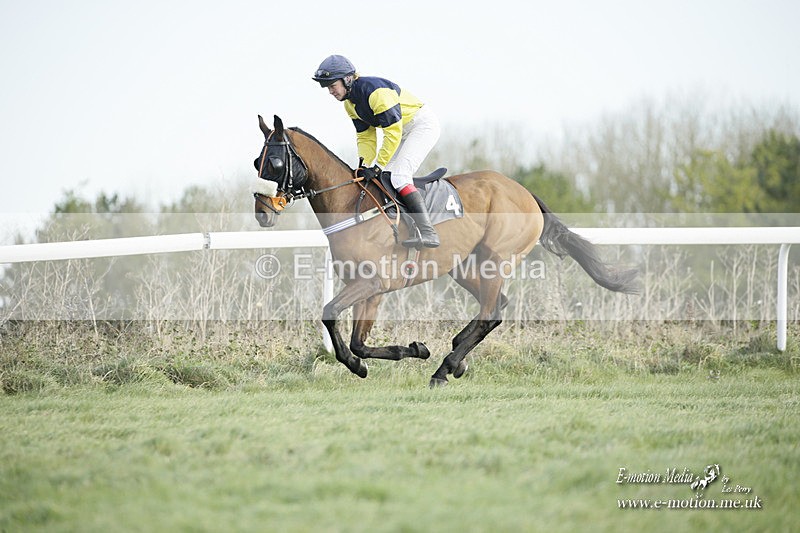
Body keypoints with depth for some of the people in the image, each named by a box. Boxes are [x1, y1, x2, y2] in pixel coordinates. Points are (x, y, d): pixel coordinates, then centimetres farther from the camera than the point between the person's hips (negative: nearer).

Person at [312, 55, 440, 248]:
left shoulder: (376, 91, -29)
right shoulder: (350, 103, 1)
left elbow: (393, 132, -29)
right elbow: (365, 136, 6)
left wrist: (378, 167, -27)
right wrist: (365, 166, -12)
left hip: (423, 125, -10)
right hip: (402, 130, 10)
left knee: (398, 175, -23)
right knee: (380, 177, 3)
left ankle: (428, 233, -29)